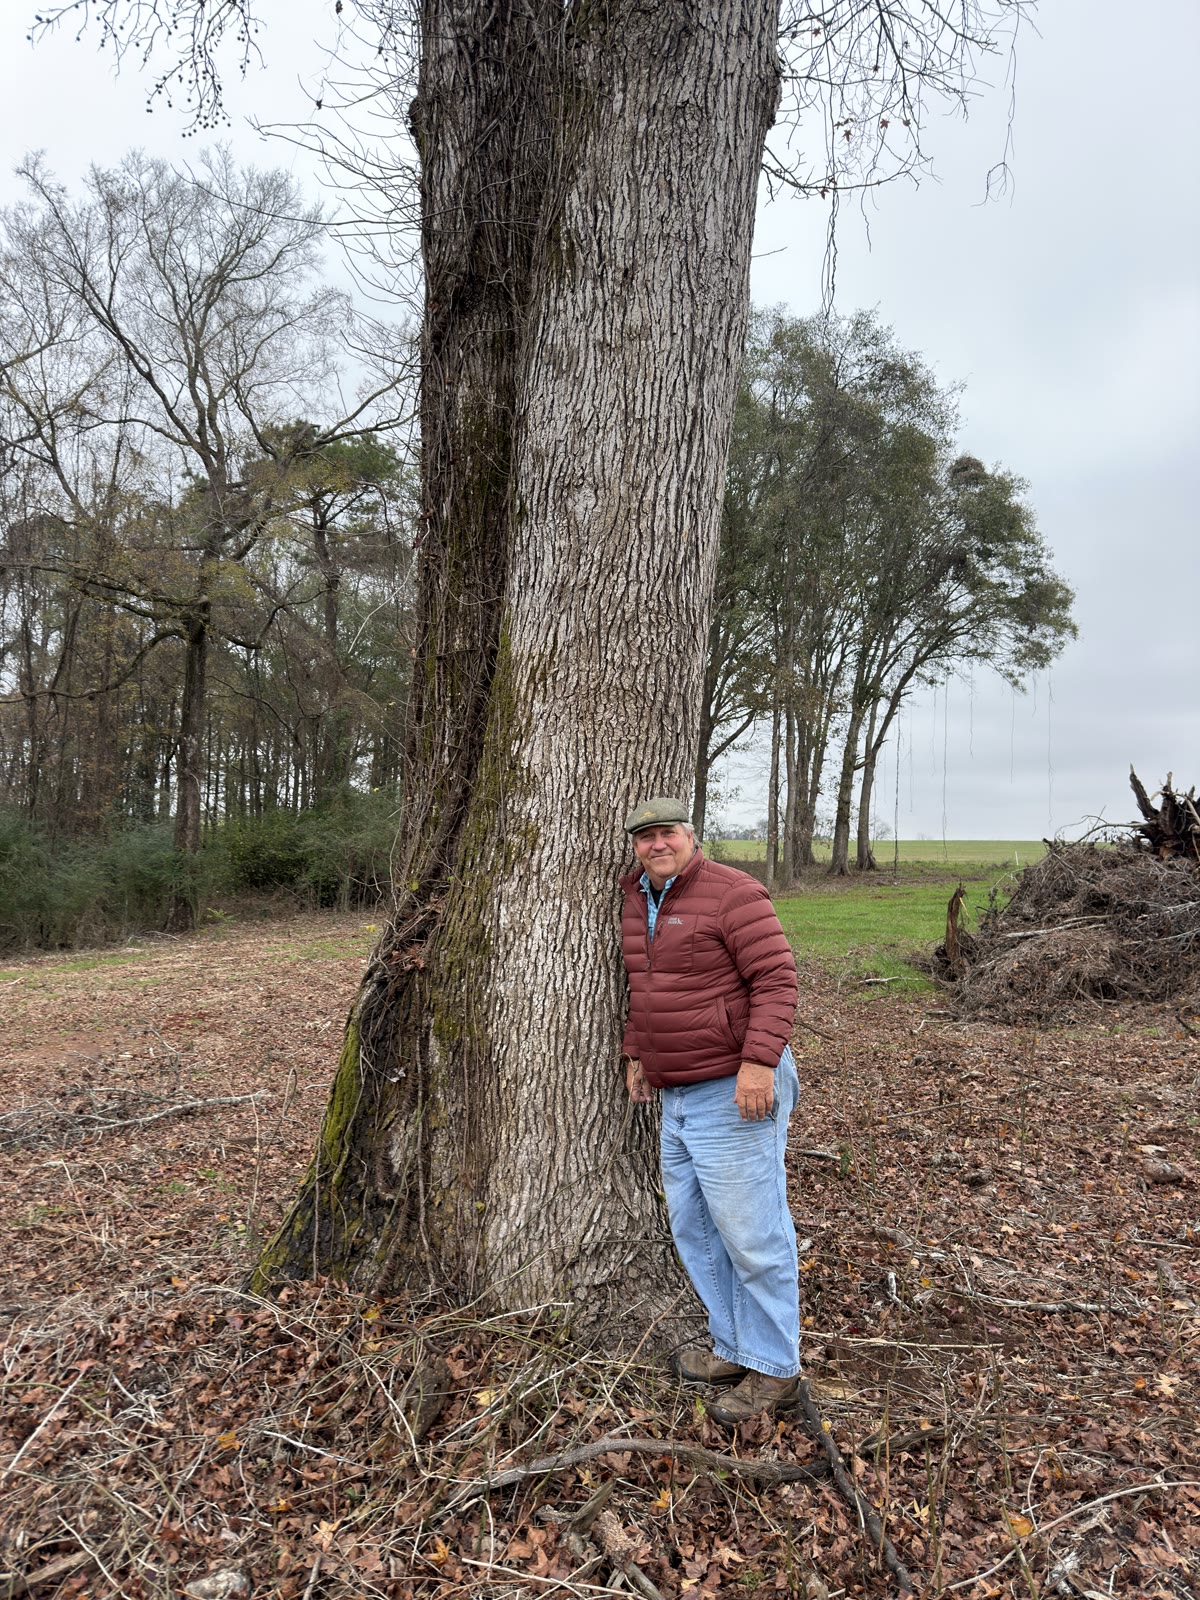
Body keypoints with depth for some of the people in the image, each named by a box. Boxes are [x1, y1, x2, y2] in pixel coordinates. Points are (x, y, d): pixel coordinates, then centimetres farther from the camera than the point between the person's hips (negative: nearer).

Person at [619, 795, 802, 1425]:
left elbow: (776, 979, -17)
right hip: (677, 1092, 9)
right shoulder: (636, 900, 11)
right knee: (692, 1225, 15)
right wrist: (636, 1053, 20)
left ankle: (774, 1371, 16)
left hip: (735, 1089, -9)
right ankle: (733, 1348, 31)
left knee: (750, 1231, -1)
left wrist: (758, 1062, -24)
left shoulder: (732, 893, -14)